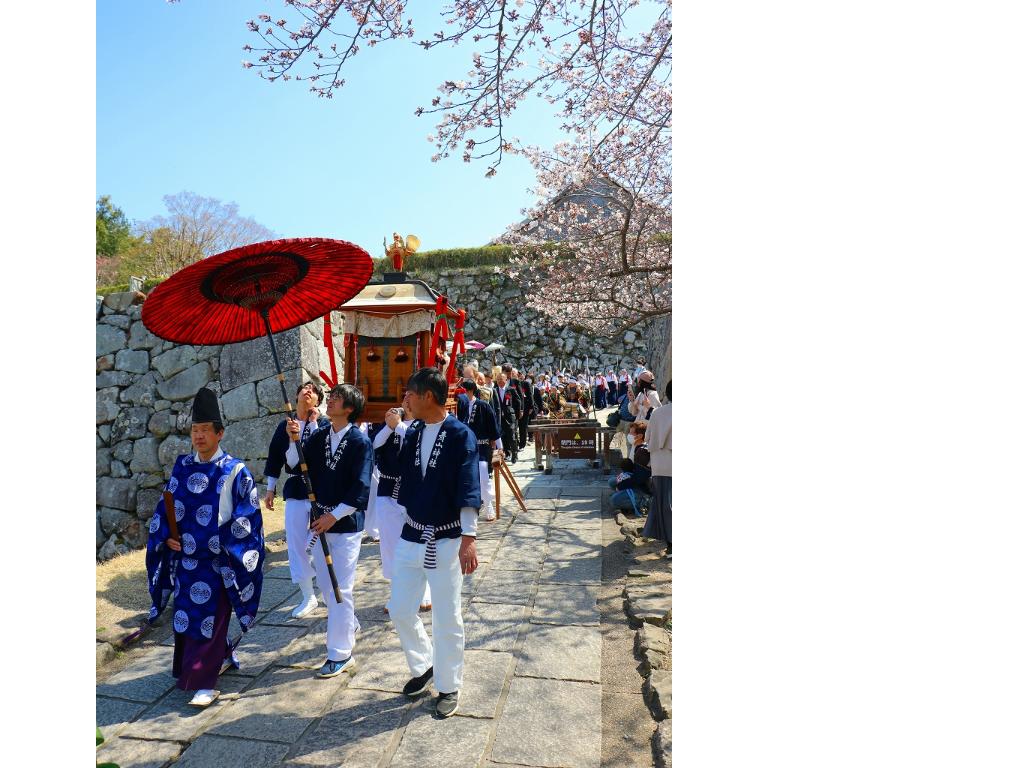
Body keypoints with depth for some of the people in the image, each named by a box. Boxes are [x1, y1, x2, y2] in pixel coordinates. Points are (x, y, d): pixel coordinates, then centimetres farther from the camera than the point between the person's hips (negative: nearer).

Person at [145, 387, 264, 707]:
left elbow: (247, 517, -9)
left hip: (217, 559, -5)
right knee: (188, 612, 14)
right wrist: (166, 536, -3)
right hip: (184, 555, 5)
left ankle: (204, 682, 10)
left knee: (208, 616, -1)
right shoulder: (182, 466, 4)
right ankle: (219, 657, 35)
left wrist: (224, 545, -13)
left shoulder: (234, 471, -10)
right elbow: (167, 506, 11)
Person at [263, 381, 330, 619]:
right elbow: (275, 456, 12)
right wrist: (270, 488, 12)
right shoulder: (284, 425, 7)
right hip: (294, 491, 4)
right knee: (297, 544, 7)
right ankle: (308, 597, 22)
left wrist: (313, 424, -19)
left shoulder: (324, 424, -4)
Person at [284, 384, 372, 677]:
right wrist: (294, 440, -16)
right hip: (321, 520, 7)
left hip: (346, 523, -6)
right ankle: (350, 626, 42)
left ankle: (340, 653, 13)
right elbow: (295, 464, -1)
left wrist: (334, 515, -17)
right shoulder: (319, 437, 5)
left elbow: (361, 488, -16)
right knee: (325, 585, 19)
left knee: (340, 589, -1)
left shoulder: (360, 441, -14)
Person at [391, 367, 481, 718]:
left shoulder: (461, 435, -14)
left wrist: (468, 538, -22)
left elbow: (468, 491, -18)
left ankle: (448, 688, 27)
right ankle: (424, 666, 38)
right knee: (400, 610, 13)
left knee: (447, 619, 7)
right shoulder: (412, 433, 5)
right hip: (411, 536, 6)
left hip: (445, 540, -6)